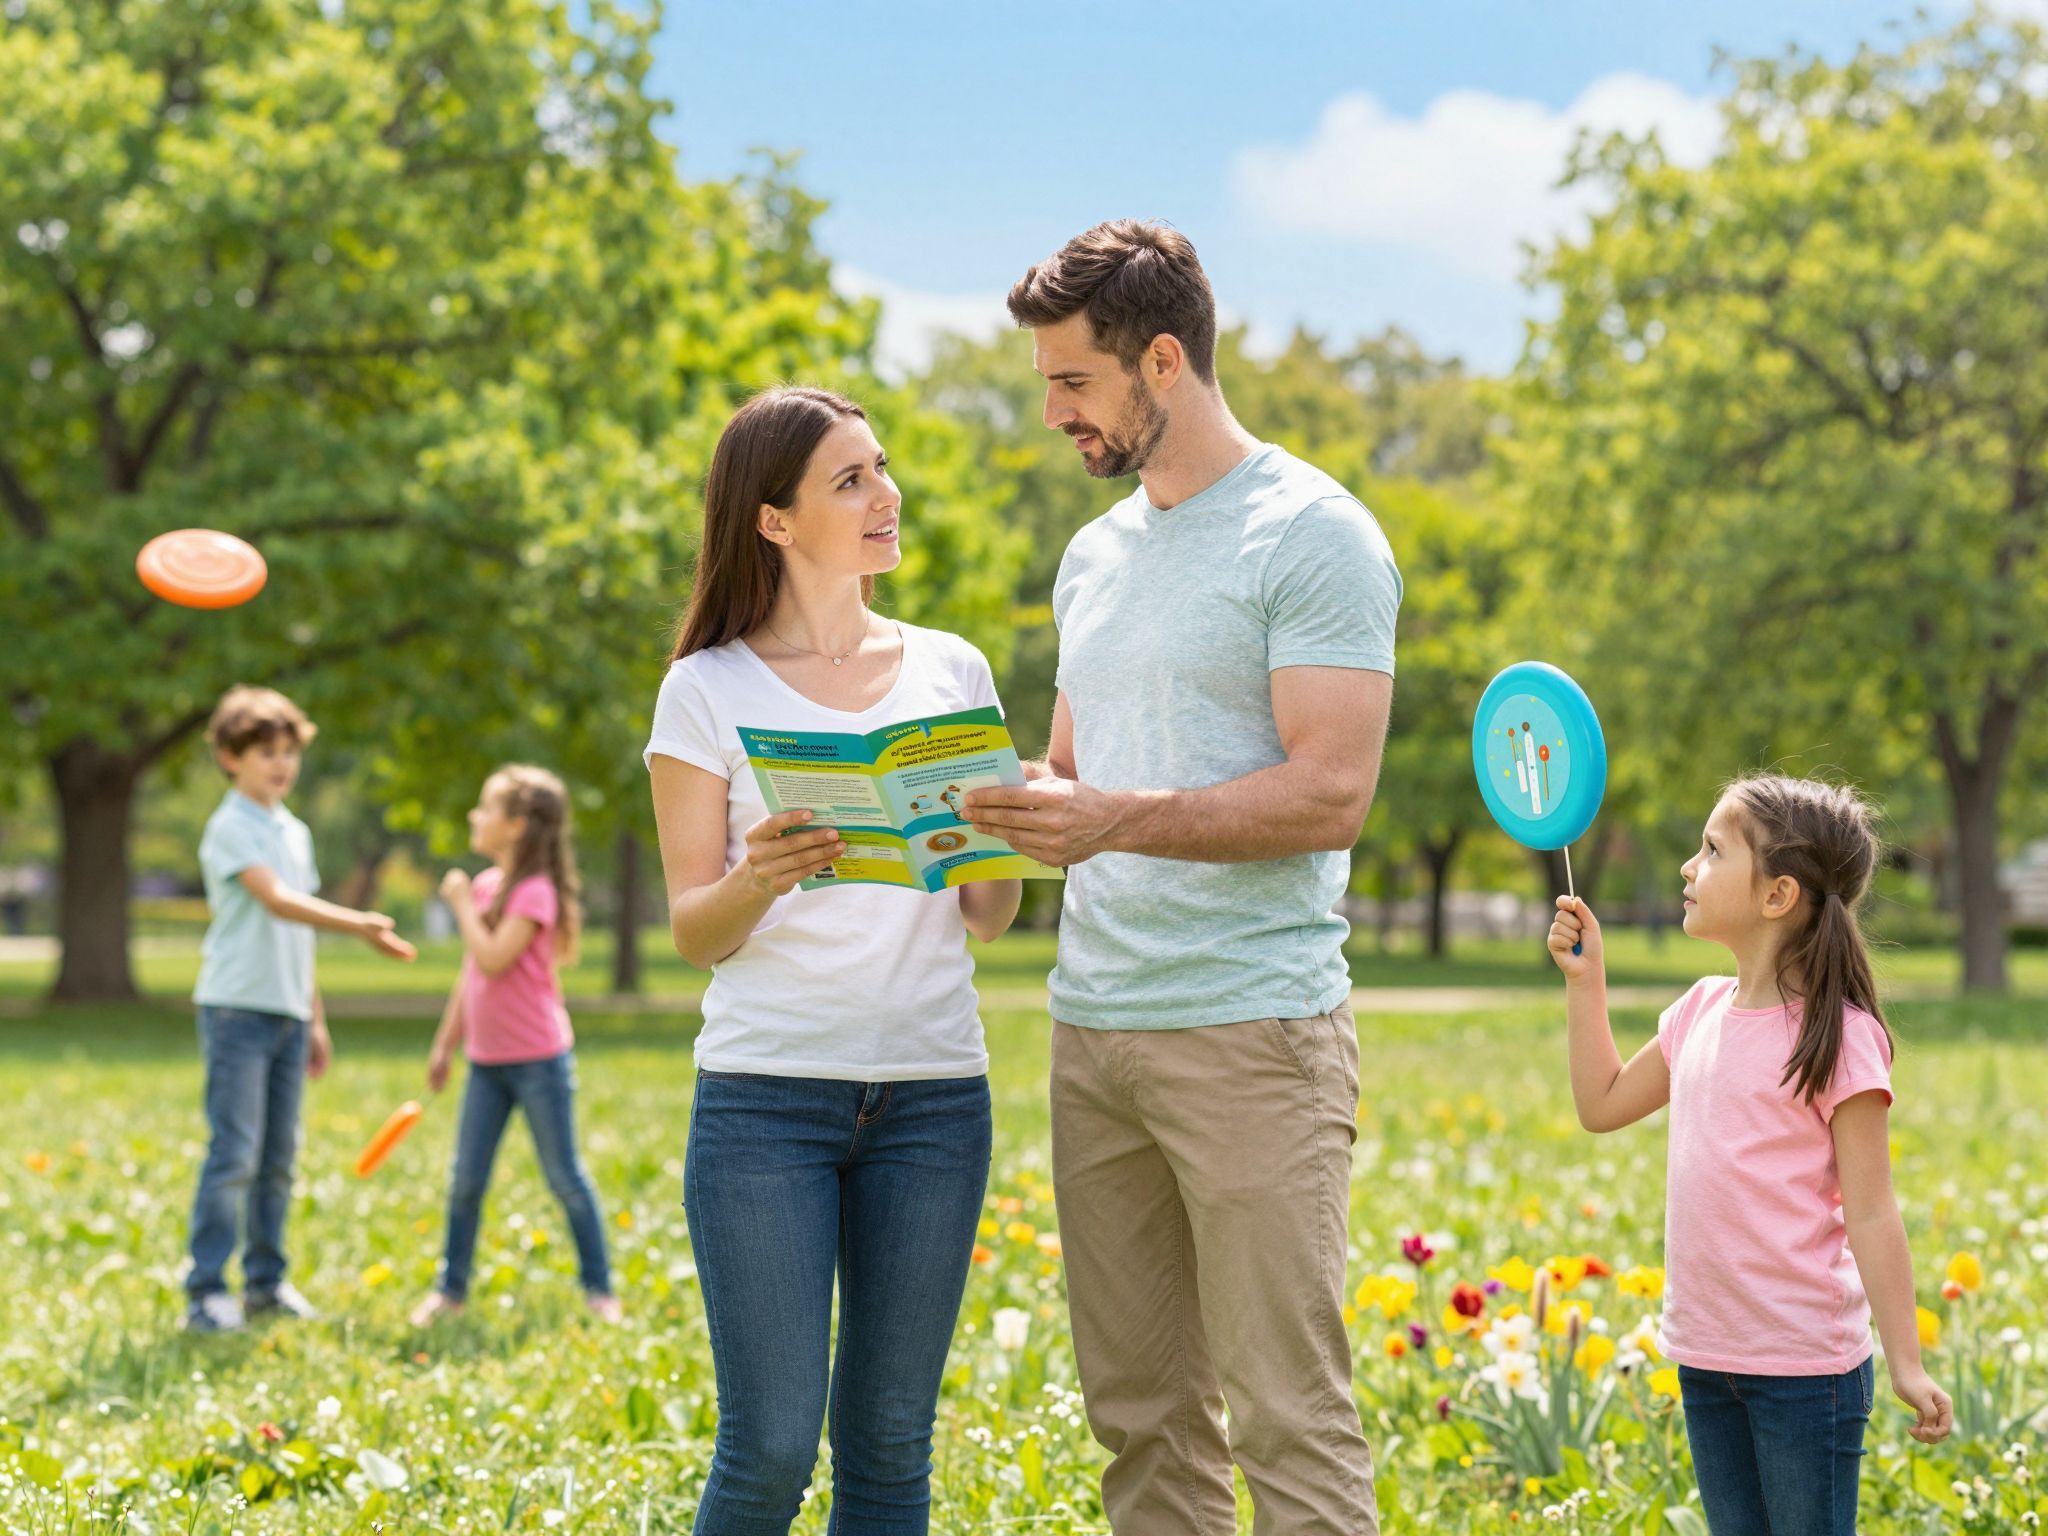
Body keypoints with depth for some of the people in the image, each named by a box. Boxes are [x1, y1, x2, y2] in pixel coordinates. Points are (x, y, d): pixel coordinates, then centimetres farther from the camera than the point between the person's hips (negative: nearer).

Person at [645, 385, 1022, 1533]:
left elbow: (991, 919, 11)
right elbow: (694, 932, 0)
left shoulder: (953, 671, 11)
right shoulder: (710, 690, 1)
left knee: (891, 1439, 6)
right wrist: (758, 881, -21)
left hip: (934, 1094, 3)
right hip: (767, 1094, -3)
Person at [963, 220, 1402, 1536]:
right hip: (1094, 1031, 8)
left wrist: (1116, 819, -23)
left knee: (1288, 1416, -6)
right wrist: (990, 804, 4)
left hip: (1253, 1031, -8)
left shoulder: (1312, 535, -6)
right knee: (1142, 1414, 9)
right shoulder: (1095, 553, 19)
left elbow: (1332, 793, -14)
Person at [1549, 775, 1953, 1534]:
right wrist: (1584, 981, 13)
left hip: (1804, 1360, -7)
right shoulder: (1703, 1011, 7)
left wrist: (1906, 1364, -15)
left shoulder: (1836, 1036, -14)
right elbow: (1604, 1104, 21)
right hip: (1707, 1355, 7)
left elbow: (1871, 1215, -13)